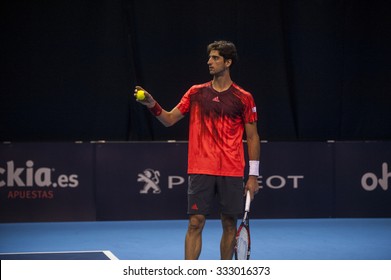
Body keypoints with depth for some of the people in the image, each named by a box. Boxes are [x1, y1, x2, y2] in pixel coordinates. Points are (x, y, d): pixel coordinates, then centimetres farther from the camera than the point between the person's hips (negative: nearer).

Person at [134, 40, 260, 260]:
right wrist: (152, 105, -12)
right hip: (201, 171, 1)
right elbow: (169, 119, 8)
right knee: (196, 223, -5)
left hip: (232, 173, -1)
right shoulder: (196, 93, 8)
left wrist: (253, 175, -1)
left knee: (230, 224, 6)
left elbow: (252, 137, 3)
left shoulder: (244, 98, 2)